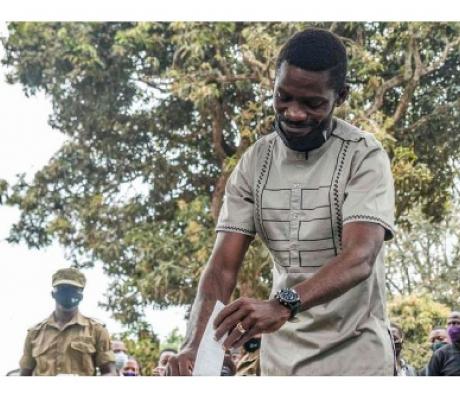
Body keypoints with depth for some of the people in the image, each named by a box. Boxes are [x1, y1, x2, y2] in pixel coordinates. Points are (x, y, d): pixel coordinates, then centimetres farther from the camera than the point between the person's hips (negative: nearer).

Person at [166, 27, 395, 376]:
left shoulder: (364, 156, -13)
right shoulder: (253, 164, -1)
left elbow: (360, 258, -26)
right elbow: (223, 265, -6)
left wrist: (283, 305, -42)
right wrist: (195, 346, -22)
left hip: (354, 350, -4)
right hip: (281, 351, 4)